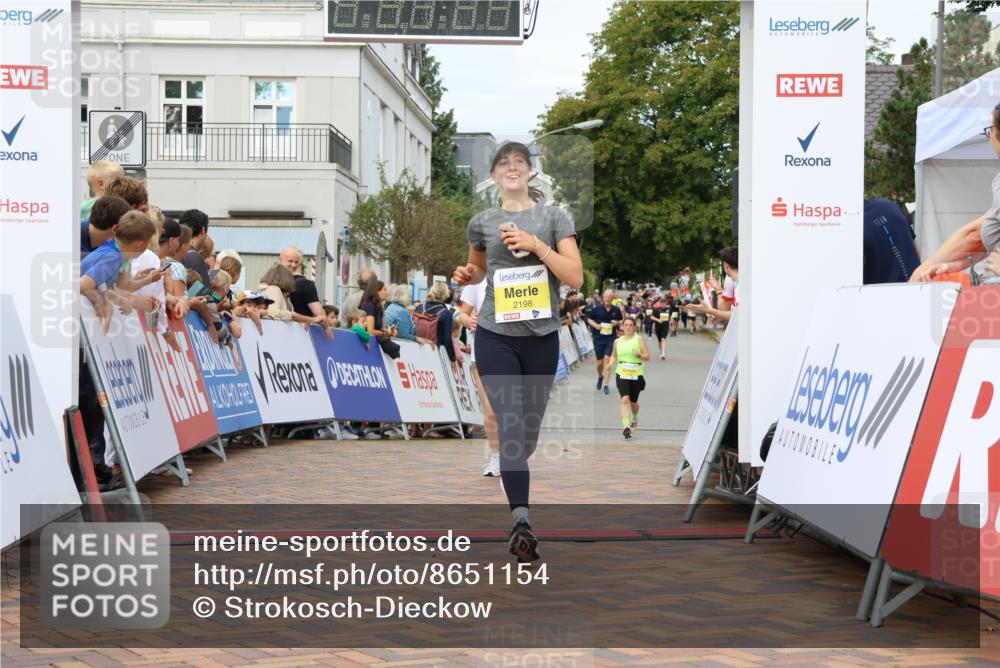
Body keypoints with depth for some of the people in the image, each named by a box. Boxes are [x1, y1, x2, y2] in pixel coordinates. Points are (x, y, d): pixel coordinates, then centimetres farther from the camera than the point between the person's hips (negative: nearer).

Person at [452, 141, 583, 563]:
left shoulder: (554, 218, 2)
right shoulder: (482, 222, 6)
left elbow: (575, 278, -7)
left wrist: (535, 244, -16)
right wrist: (467, 276, 2)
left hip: (542, 337, 1)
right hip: (496, 336, -1)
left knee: (530, 425, 11)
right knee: (510, 422, -17)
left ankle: (513, 484, 38)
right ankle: (521, 519, -25)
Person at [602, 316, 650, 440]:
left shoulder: (639, 339, -1)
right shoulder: (617, 341, 8)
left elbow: (647, 357, -3)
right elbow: (614, 356, 23)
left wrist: (639, 355, -23)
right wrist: (610, 364, 3)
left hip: (636, 375, -1)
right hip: (622, 375, 1)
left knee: (633, 401, 13)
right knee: (625, 399, -18)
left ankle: (635, 418, 45)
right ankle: (626, 426, -24)